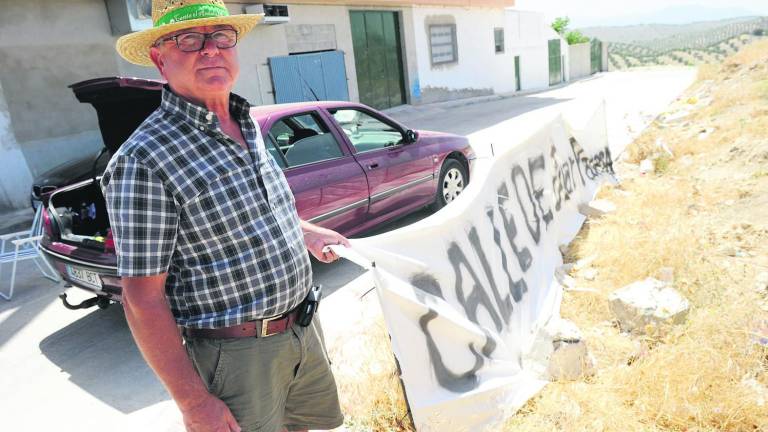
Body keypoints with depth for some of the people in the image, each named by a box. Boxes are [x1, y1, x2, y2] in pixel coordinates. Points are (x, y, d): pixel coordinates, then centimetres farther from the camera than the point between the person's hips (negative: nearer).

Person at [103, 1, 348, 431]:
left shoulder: (247, 125, 3)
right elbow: (143, 299, -18)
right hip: (238, 350, -7)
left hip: (302, 326, 8)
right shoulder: (143, 160, -21)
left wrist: (303, 231, 14)